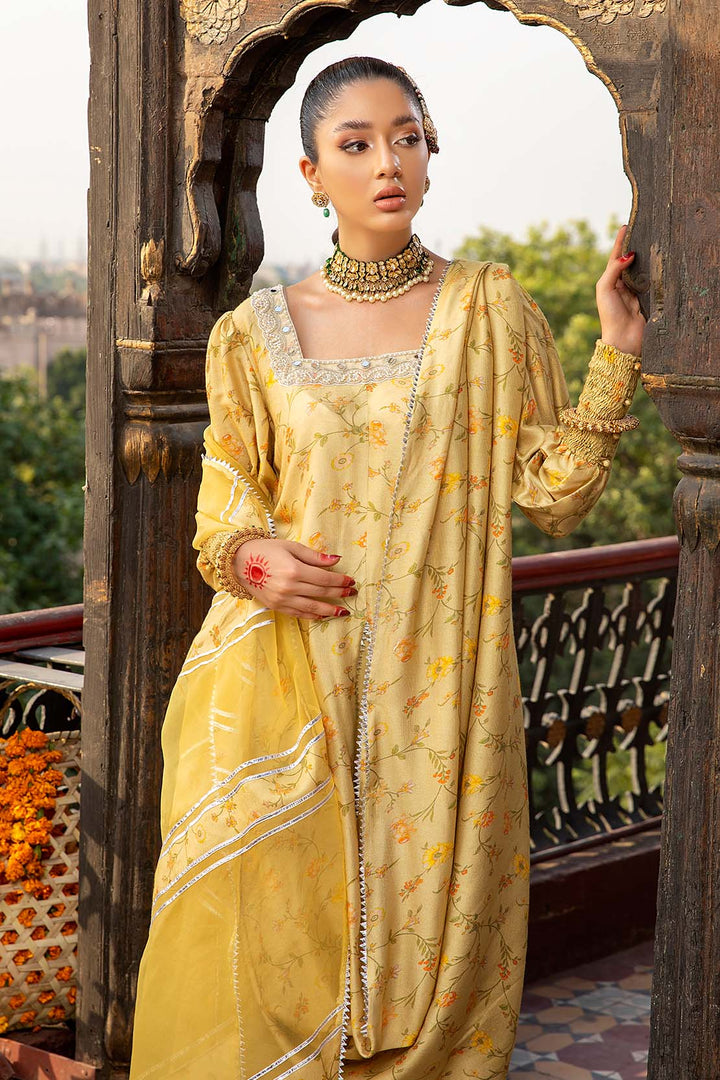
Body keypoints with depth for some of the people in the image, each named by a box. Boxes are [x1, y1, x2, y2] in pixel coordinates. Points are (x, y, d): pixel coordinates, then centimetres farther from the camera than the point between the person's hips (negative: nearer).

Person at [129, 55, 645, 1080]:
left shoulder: (491, 308, 3)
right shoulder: (256, 332, 7)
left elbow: (554, 493, 1)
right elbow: (226, 495, 13)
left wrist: (616, 357, -8)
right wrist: (249, 554, -8)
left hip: (435, 685, -1)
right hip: (283, 683, 1)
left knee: (423, 937, 4)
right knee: (260, 935, 0)